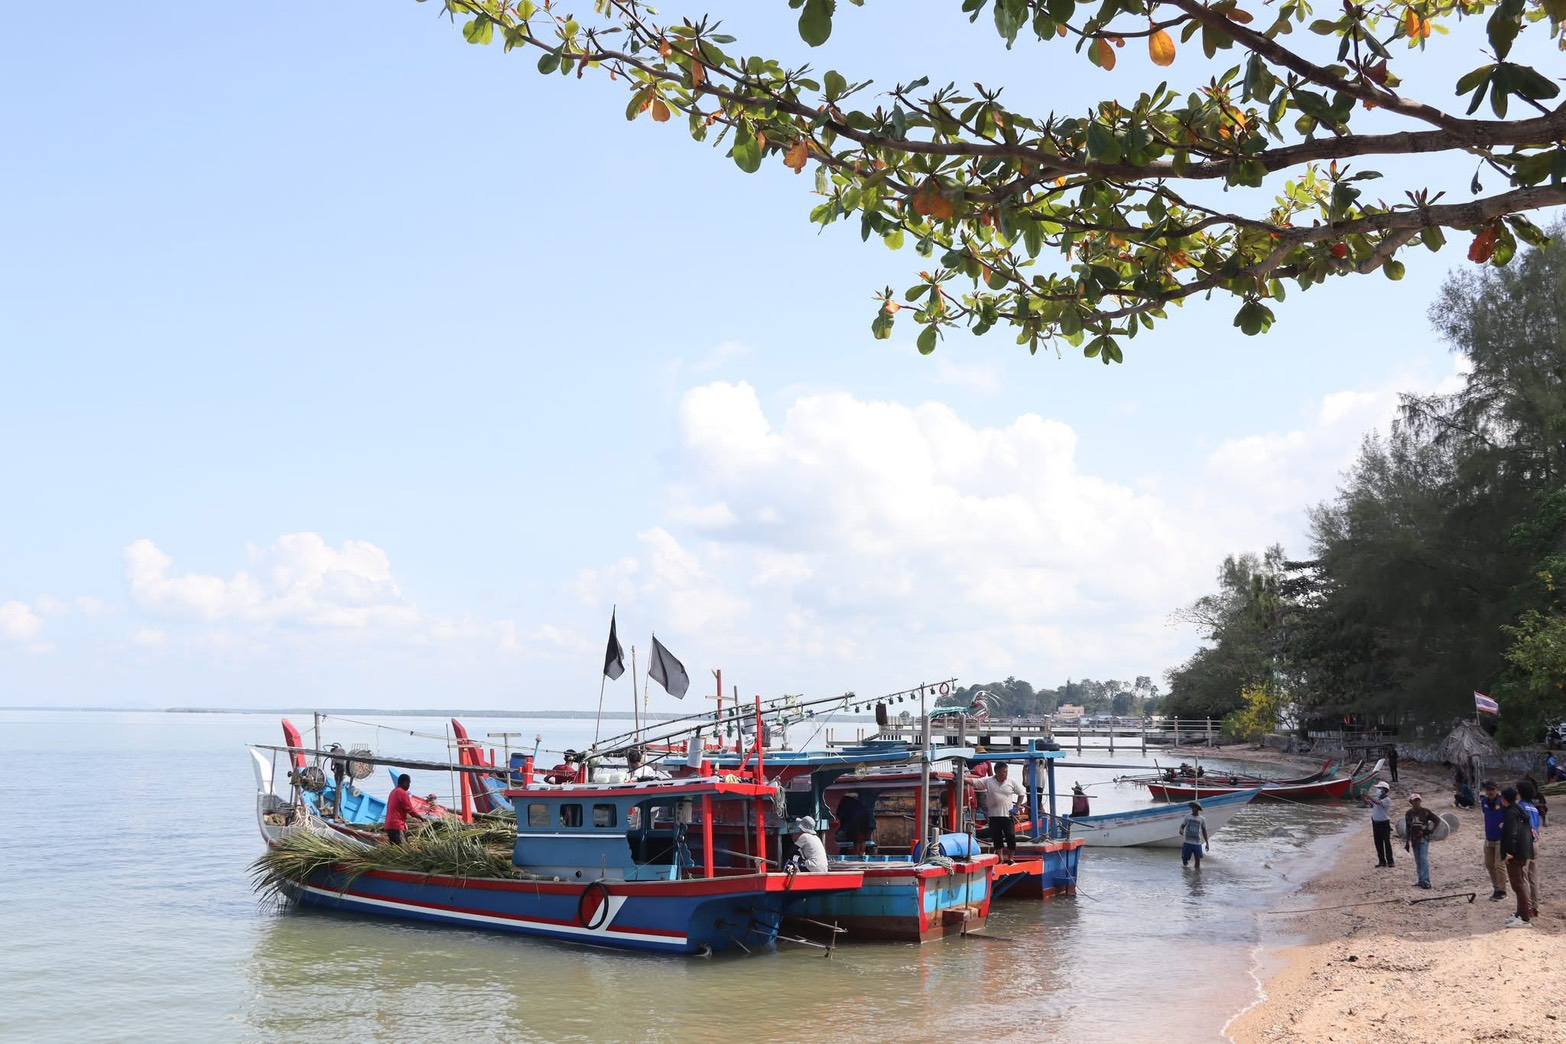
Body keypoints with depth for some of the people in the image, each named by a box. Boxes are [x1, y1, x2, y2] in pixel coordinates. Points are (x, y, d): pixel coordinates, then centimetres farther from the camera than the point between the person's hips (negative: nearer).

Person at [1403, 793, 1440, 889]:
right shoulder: (1408, 813, 6)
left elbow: (1437, 821, 2)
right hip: (1414, 840, 4)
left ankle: (1426, 881, -13)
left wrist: (1430, 830, -6)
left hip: (1424, 839, -4)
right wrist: (1406, 842, 11)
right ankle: (1420, 880, 18)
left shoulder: (1425, 812, -5)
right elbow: (1407, 829, 12)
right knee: (1417, 861, 10)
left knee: (1424, 859, -12)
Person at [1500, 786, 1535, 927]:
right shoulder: (1521, 811, 12)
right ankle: (1521, 913, 28)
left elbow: (1511, 833, -24)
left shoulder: (1510, 813, -17)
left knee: (1519, 885, -7)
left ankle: (1525, 918, -6)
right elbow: (1529, 830, 21)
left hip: (1514, 855, -10)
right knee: (1522, 883, 18)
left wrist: (1509, 852, -23)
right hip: (1525, 854, 10)